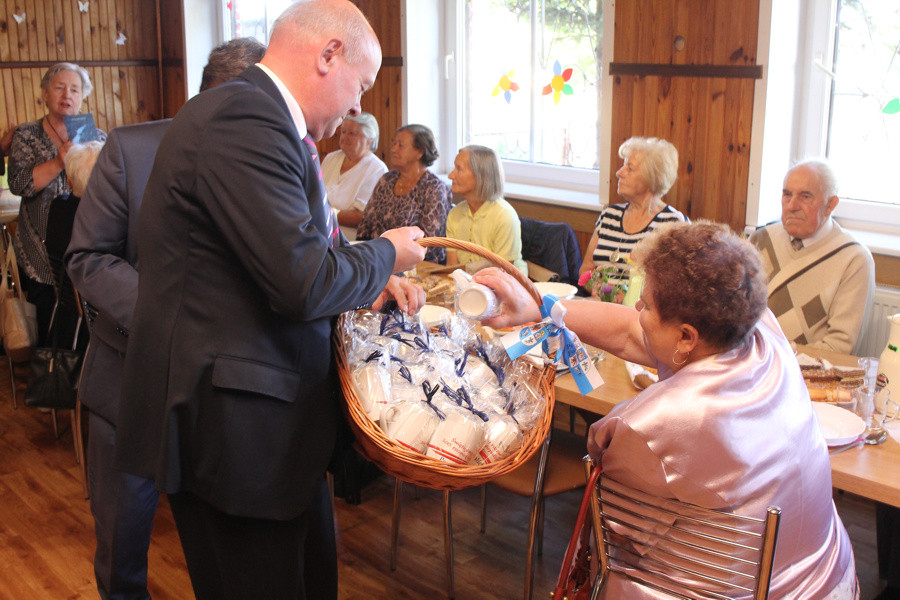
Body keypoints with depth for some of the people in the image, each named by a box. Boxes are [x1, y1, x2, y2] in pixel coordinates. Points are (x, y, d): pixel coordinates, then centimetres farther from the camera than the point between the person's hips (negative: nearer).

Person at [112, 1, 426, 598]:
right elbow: (303, 285, -26)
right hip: (232, 428, -10)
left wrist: (376, 278, 8)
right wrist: (385, 255, -7)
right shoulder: (244, 121, -22)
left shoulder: (258, 117, 11)